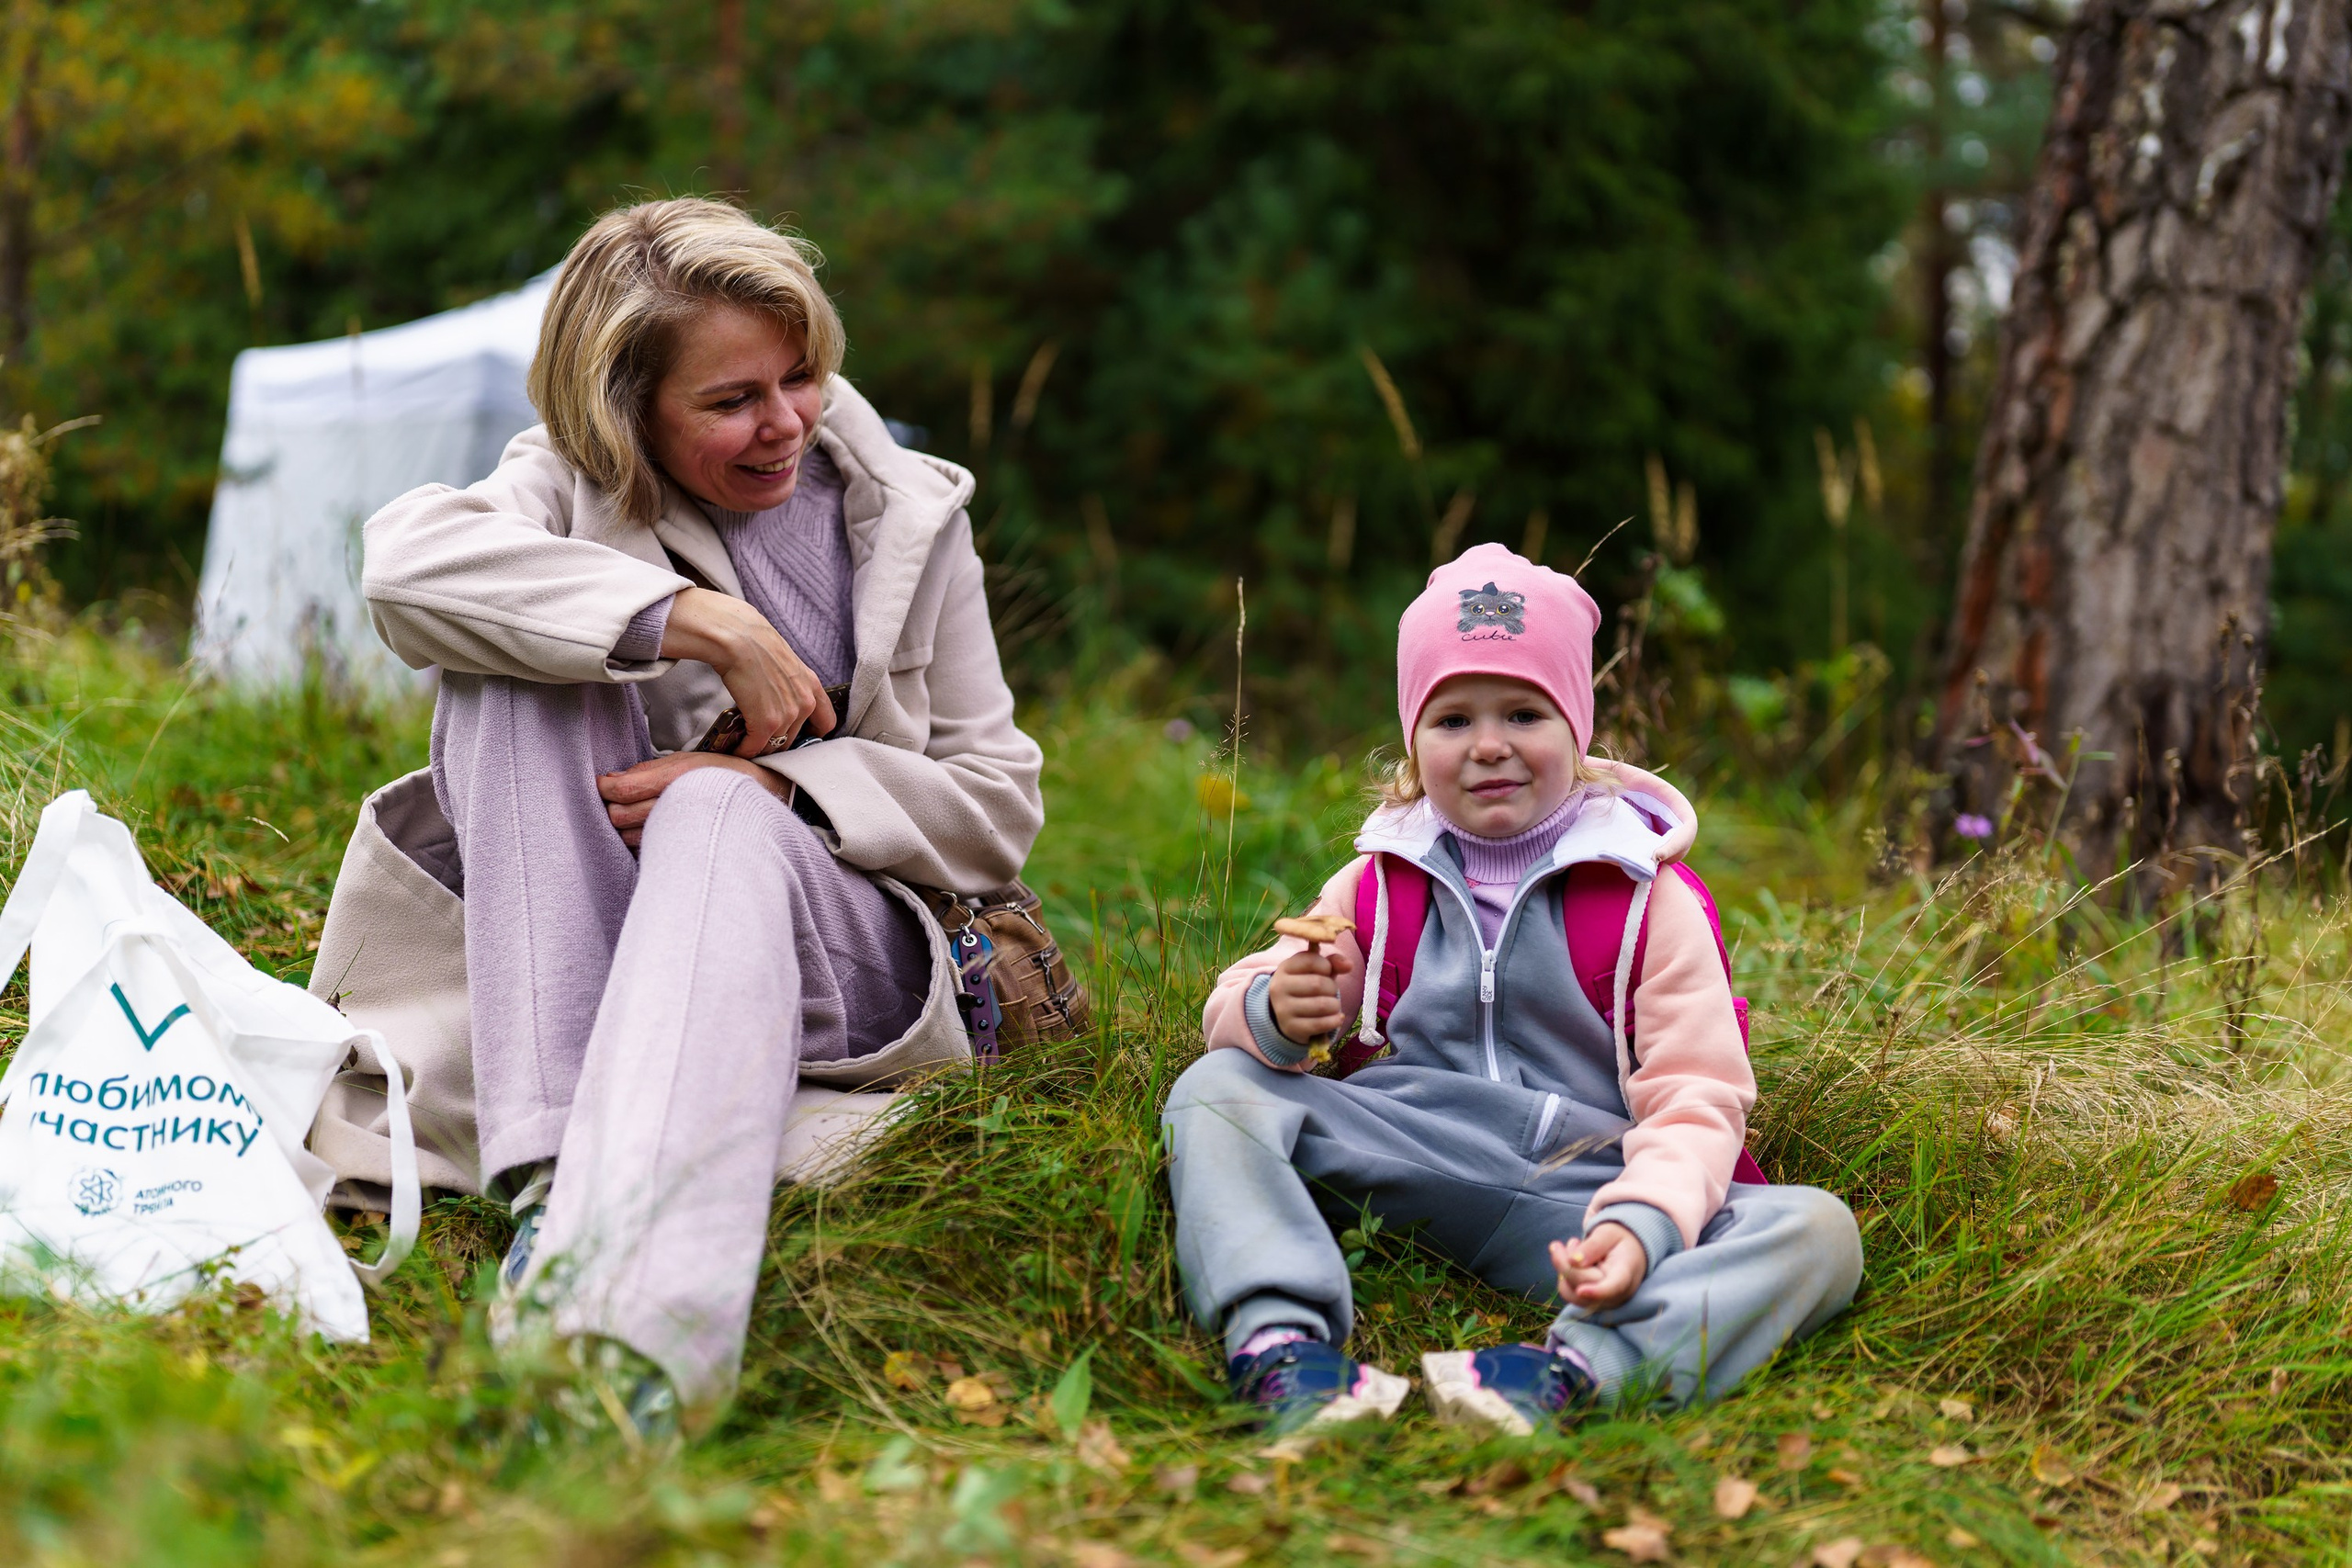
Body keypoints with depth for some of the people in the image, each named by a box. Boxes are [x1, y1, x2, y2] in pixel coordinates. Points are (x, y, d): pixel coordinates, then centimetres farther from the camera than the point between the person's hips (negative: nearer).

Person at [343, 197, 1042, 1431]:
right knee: (514, 666, -24)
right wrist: (699, 622, -25)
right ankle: (554, 1179, -38)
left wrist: (772, 787, -13)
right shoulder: (574, 487, 4)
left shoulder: (907, 516, 6)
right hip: (603, 934, 1)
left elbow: (999, 802, 4)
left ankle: (651, 1304, -61)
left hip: (847, 943, -1)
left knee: (717, 814, -35)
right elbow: (407, 560, -20)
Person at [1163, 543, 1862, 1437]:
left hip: (1584, 1196, -2)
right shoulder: (1379, 885, 12)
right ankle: (1276, 1345, -39)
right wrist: (1275, 1015, -15)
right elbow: (1233, 1012, 12)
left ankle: (1575, 1368, -50)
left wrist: (1641, 1221, -26)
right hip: (1411, 1166, 2)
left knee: (1819, 1232, -26)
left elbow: (1694, 1102, -4)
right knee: (1217, 1087, -16)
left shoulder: (1648, 899, 4)